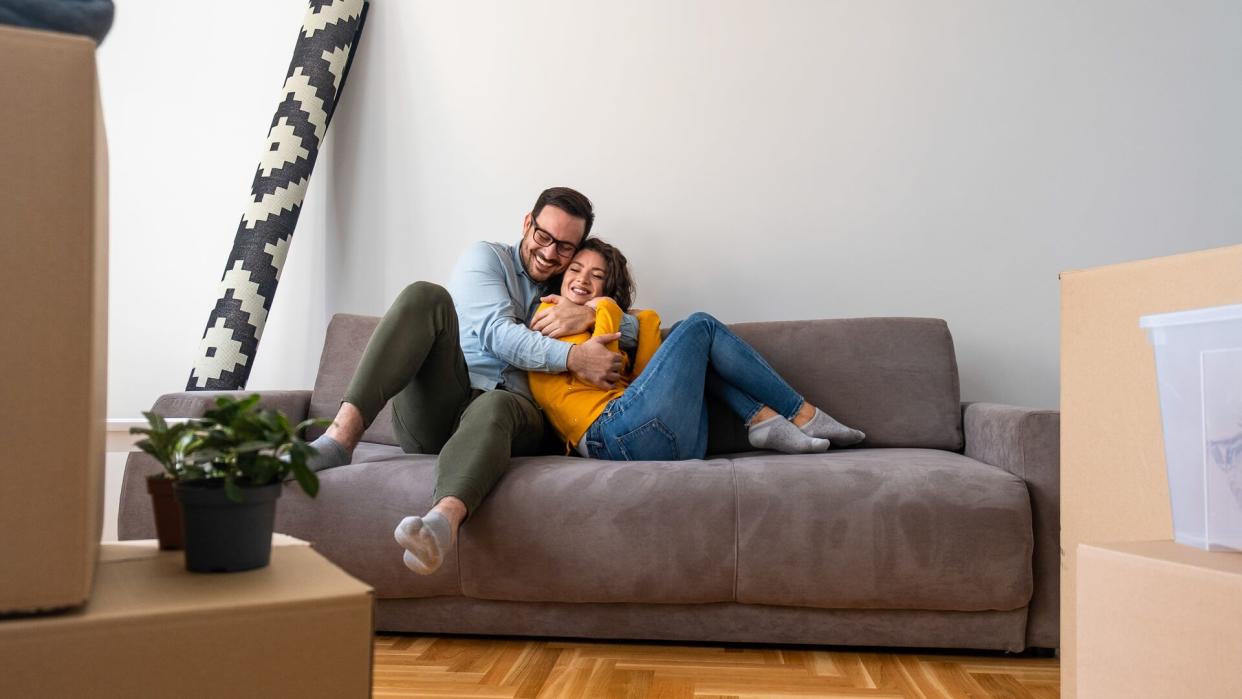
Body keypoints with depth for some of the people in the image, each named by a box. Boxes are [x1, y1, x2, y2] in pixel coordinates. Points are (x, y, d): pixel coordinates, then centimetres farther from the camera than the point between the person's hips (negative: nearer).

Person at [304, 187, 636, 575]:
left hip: (509, 405, 1)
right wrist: (571, 358, -16)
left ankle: (441, 522, -68)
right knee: (425, 296, -25)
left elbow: (633, 328, 18)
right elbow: (497, 333, -3)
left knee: (495, 408, -38)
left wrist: (591, 316, -4)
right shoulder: (486, 258, 14)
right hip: (433, 411, -1)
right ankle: (341, 437, -39)